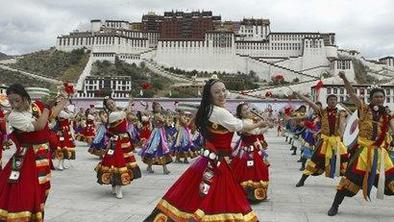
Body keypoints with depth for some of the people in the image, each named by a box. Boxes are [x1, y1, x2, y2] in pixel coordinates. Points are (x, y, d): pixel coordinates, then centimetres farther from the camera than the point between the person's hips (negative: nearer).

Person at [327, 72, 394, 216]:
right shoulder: (364, 109, 1)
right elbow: (351, 94, -9)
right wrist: (344, 79, -22)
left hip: (380, 152, 3)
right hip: (364, 150, -3)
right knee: (351, 177, -4)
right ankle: (335, 205, 8)